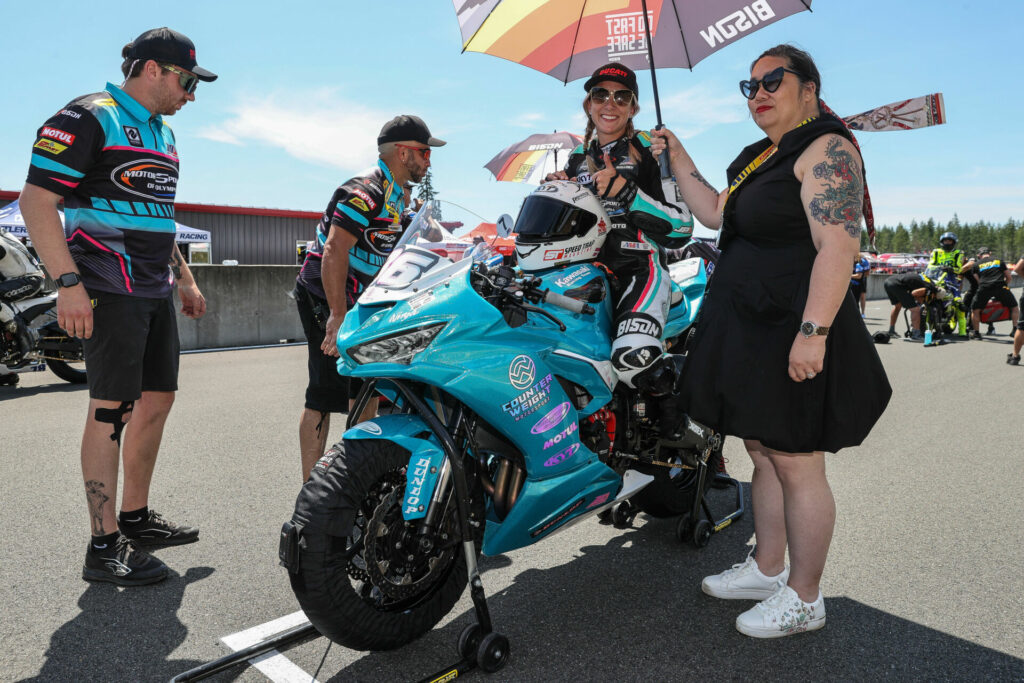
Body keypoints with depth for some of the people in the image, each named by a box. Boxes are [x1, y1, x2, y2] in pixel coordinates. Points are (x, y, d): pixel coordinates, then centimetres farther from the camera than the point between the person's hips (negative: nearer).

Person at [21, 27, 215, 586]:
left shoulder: (163, 134, 20)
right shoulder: (89, 118, -8)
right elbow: (36, 200, -15)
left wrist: (184, 279, 23)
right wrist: (67, 282, -23)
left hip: (156, 292, 9)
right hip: (110, 290, -9)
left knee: (157, 399, 11)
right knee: (112, 409, -8)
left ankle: (136, 518, 25)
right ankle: (104, 546, 1)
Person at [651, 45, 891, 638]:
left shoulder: (828, 149, -10)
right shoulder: (763, 156, 19)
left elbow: (838, 246, -21)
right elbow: (715, 214, 24)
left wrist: (813, 331, -28)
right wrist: (678, 159, 19)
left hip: (794, 335, -10)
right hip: (751, 331, 10)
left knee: (796, 465, 0)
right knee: (763, 453, 16)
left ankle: (803, 599, 15)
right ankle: (767, 569, 32)